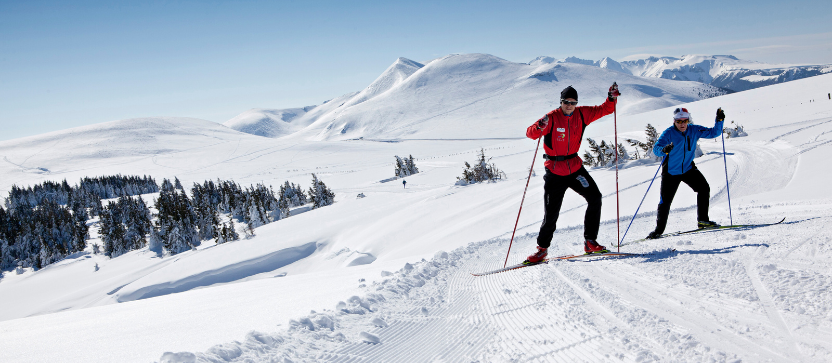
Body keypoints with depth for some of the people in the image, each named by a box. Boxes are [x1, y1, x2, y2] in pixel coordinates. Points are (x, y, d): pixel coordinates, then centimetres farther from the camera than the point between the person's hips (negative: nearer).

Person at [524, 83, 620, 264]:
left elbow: (604, 109, 10)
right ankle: (542, 248, 16)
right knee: (551, 213, -3)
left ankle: (590, 242, -1)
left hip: (575, 167, 4)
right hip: (554, 171, -4)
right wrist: (539, 127, -43)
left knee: (594, 198, -10)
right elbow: (530, 133, -21)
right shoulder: (552, 118, -13)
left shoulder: (582, 114, 1)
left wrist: (612, 98, -9)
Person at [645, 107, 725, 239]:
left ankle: (702, 220, 1)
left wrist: (719, 121, -16)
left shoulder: (694, 130, -7)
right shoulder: (669, 133, -19)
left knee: (704, 188, -13)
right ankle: (659, 229, 12)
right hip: (671, 171, -3)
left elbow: (713, 133, 1)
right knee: (665, 201, -2)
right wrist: (664, 150, -53)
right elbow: (656, 148, -31)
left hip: (688, 169, 4)